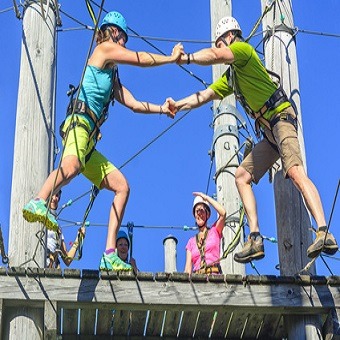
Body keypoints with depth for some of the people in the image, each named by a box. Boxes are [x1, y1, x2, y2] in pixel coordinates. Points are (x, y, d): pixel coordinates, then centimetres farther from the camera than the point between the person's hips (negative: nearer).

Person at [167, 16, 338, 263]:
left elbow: (214, 56, -19)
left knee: (295, 171, -28)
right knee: (242, 176, 7)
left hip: (281, 118, -11)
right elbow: (206, 95, 28)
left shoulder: (244, 49, 0)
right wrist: (179, 105, 14)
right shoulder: (230, 76, 27)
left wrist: (187, 57, -8)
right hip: (269, 131, 11)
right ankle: (256, 240, -1)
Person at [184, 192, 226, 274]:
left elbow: (223, 213, -4)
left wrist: (206, 197, 6)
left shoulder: (214, 231, 15)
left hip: (214, 276, -3)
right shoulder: (191, 241, 22)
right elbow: (188, 267, 14)